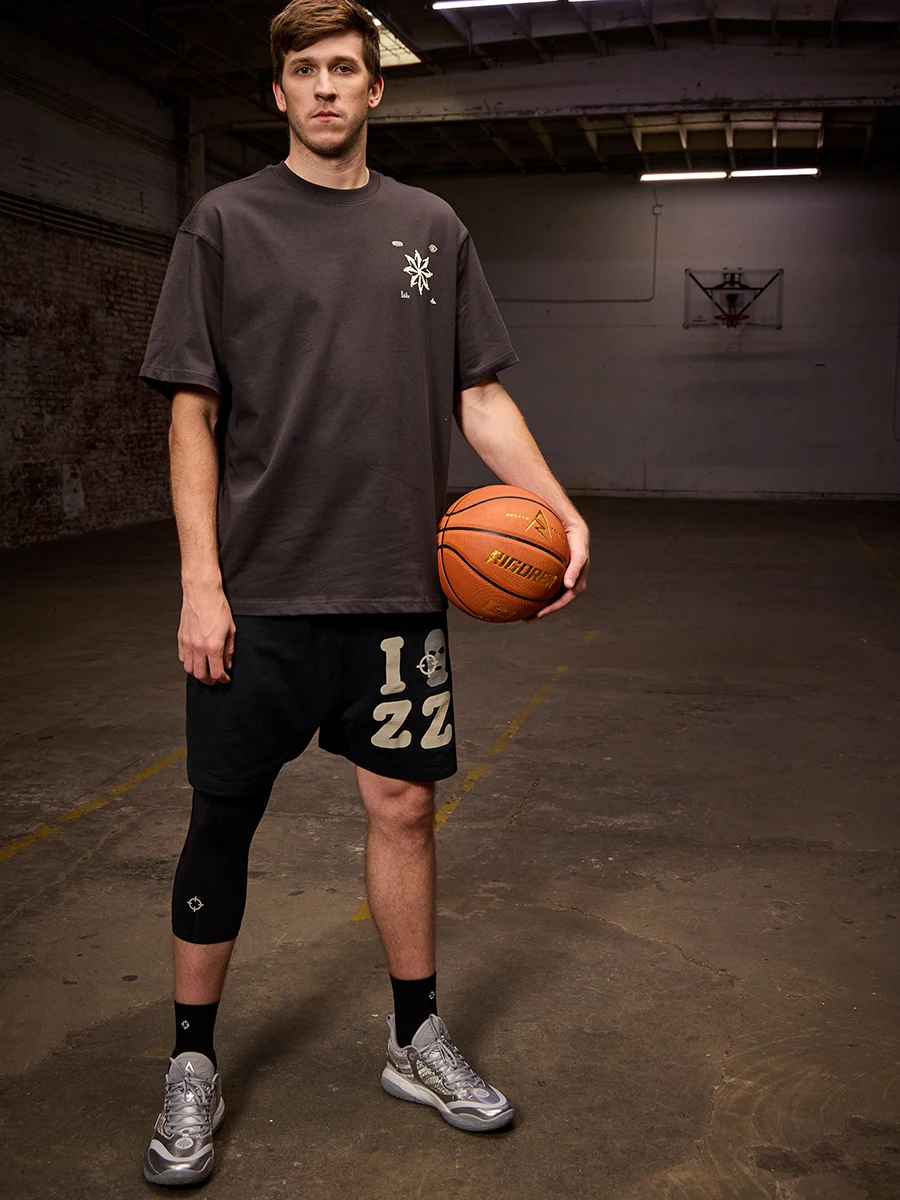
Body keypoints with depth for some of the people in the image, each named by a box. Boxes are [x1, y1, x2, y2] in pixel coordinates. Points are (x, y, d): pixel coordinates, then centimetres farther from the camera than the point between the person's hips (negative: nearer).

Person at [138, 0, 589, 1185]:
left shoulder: (432, 228, 12)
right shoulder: (226, 222, 3)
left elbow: (481, 394, 11)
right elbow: (192, 411, -1)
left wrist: (561, 508, -3)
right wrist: (200, 583, -9)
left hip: (397, 586, 3)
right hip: (260, 591, -2)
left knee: (405, 803, 10)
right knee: (223, 817, 4)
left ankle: (416, 1042, 29)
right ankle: (193, 1066, 23)